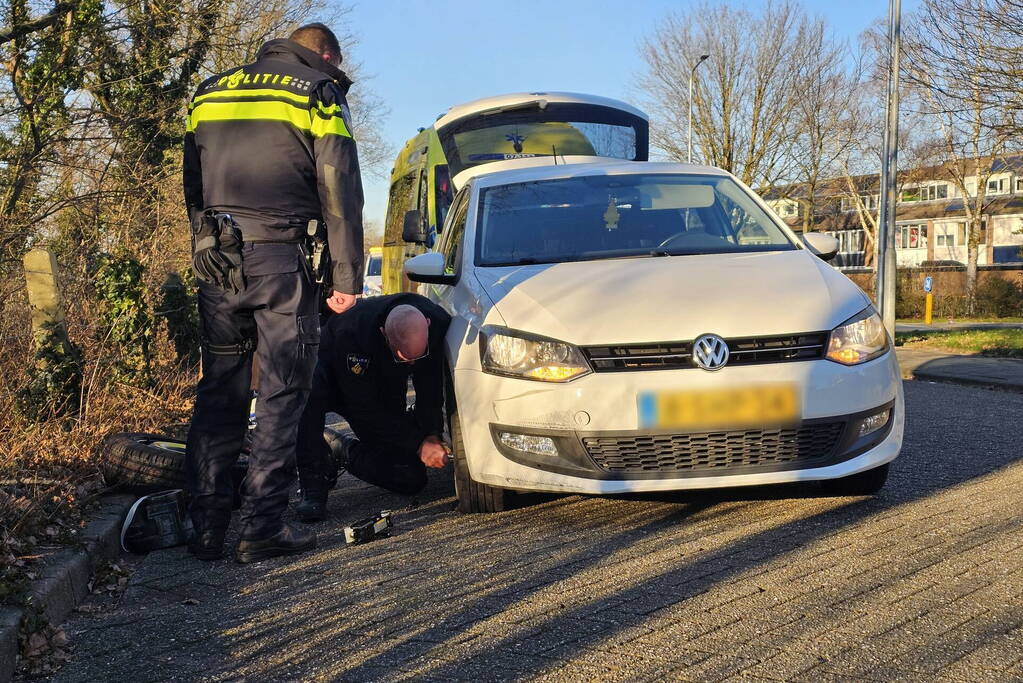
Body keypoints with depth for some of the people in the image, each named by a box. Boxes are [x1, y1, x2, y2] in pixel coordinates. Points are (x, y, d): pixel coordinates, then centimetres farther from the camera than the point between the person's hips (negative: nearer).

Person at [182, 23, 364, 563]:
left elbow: (192, 187, 22)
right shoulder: (320, 97, 4)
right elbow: (339, 196, -2)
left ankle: (206, 528, 10)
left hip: (216, 261, 5)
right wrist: (347, 278, -1)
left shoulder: (210, 93, 20)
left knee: (218, 394, 9)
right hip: (282, 260, -5)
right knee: (281, 396, 0)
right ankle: (262, 528, -2)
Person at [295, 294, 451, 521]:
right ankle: (313, 483, -24)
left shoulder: (438, 322, -28)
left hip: (386, 394, 4)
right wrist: (418, 444, -35)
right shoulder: (350, 333, -40)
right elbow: (364, 409, -34)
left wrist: (432, 435, -28)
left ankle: (353, 453, 16)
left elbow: (431, 389, -14)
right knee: (306, 398, -42)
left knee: (411, 480, -10)